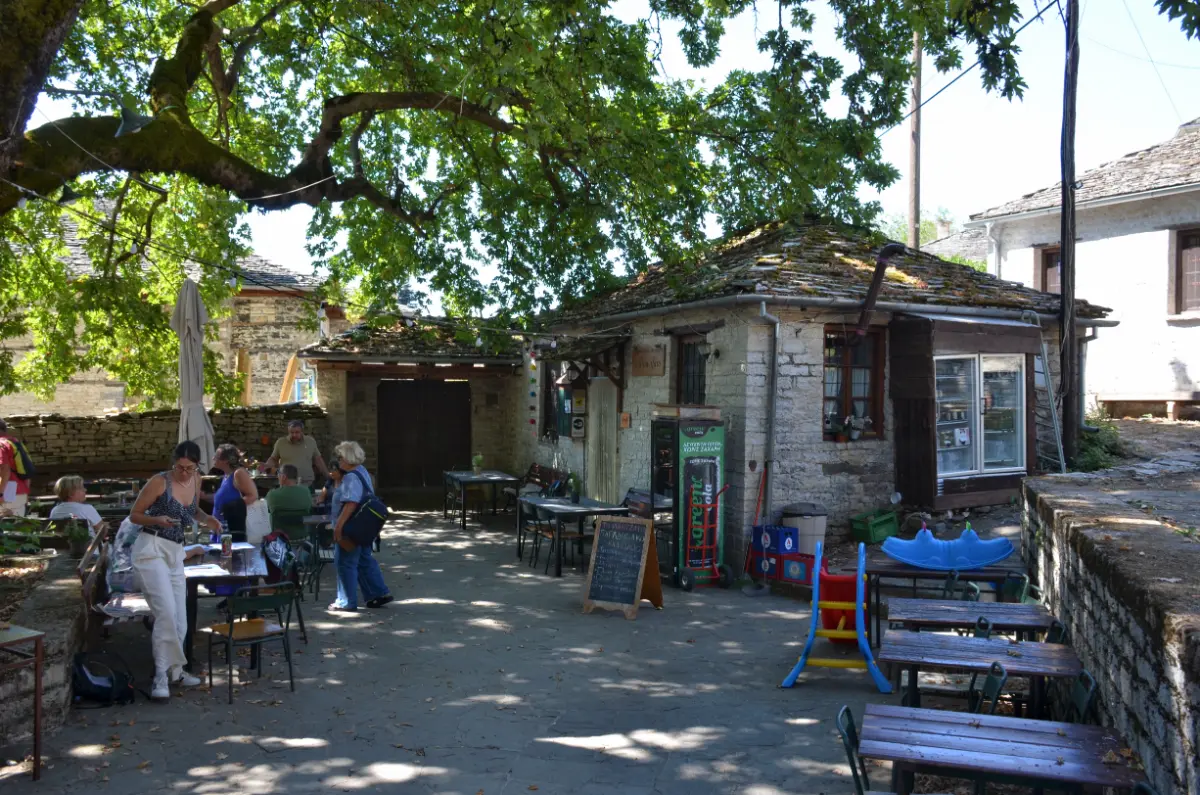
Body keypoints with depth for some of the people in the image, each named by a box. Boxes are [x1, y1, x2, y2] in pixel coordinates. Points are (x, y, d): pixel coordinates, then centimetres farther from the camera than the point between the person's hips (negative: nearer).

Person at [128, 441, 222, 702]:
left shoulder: (196, 480, 7)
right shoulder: (160, 482, -11)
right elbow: (134, 515, -4)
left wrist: (206, 519, 3)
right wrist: (157, 520, -22)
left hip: (175, 553, 7)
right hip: (151, 549, -6)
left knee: (179, 619, 8)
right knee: (167, 612, -18)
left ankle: (172, 671, 23)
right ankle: (162, 675, -9)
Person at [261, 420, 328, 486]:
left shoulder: (311, 442, 4)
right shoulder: (280, 442, 0)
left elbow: (318, 460, 12)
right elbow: (273, 459, 11)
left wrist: (327, 475, 10)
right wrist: (267, 466, -9)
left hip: (307, 483, 1)